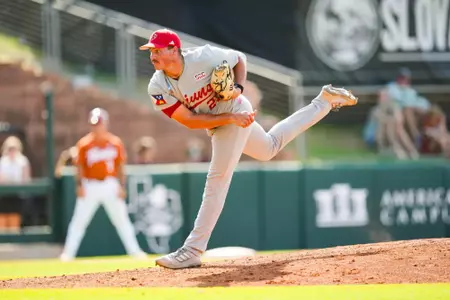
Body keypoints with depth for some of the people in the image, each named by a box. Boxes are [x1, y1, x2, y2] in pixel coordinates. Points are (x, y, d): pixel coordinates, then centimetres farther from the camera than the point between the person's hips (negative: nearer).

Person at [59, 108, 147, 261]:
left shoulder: (115, 142, 1)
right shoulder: (84, 144, -3)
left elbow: (120, 166, 5)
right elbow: (80, 166, -1)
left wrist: (122, 186, 0)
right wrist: (79, 185, -11)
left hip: (110, 185, 1)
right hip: (90, 186, -1)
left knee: (122, 219, 6)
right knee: (79, 220, -2)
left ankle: (134, 250, 12)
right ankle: (68, 253, 3)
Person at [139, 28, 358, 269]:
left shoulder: (204, 57, -27)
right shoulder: (158, 88, -19)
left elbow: (239, 58, -6)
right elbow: (190, 121, -21)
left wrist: (238, 87, -22)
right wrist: (230, 118, -28)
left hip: (235, 111, -6)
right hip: (219, 124, 6)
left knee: (217, 180, -13)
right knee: (270, 148, 27)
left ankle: (193, 250, -11)